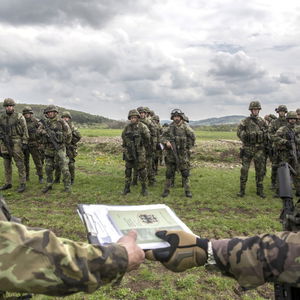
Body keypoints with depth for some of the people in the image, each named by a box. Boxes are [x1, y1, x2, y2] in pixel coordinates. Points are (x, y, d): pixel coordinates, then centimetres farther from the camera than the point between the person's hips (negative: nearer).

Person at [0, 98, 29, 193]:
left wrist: (25, 143, -9)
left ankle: (22, 184, -1)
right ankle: (8, 183, 21)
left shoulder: (19, 117, -4)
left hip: (16, 143, -5)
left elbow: (25, 131, -4)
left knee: (20, 163, -5)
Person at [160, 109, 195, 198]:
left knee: (185, 173, 1)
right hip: (171, 153, 2)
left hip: (183, 154, -2)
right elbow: (162, 137, 3)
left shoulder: (185, 126, -3)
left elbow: (192, 137, -1)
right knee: (169, 173, 7)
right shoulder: (169, 127, 4)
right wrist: (166, 142, -16)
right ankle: (166, 190, 17)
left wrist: (188, 147, -1)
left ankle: (187, 190, 10)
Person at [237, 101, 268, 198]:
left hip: (260, 150, 3)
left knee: (260, 170, 6)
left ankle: (260, 190, 17)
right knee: (244, 169, -2)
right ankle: (242, 190, 7)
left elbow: (267, 134, 14)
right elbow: (240, 132, -3)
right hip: (247, 149, -3)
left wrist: (265, 145, 9)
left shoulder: (263, 122, 7)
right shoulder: (245, 121, -2)